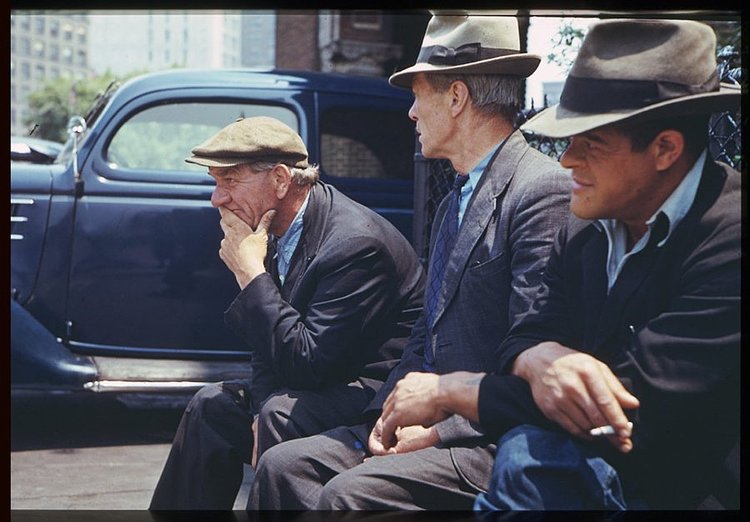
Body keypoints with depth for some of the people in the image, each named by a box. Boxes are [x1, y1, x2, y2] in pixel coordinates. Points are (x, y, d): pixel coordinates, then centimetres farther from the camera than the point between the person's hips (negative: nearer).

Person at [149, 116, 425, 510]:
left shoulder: (355, 243, -25)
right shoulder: (282, 229, 2)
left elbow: (307, 363, -26)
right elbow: (270, 347, 9)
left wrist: (251, 273, -22)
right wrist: (262, 408, -10)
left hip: (382, 392, -9)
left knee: (281, 415, -30)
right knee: (213, 405, 7)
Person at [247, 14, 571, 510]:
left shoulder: (542, 189, -13)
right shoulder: (453, 202, 19)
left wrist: (440, 430, -16)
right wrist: (387, 411, 2)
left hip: (494, 440, -9)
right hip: (435, 420, 9)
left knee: (348, 492, -27)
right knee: (282, 465, -5)